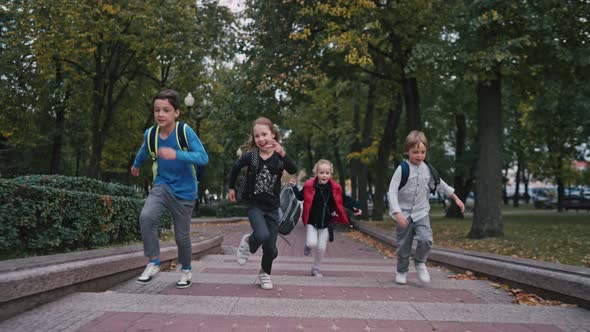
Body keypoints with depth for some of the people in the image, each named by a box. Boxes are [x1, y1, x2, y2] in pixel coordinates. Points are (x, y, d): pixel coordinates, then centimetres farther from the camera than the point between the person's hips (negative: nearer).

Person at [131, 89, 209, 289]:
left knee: (182, 235, 6)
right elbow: (144, 150, 19)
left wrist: (177, 155, -40)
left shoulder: (185, 131, -18)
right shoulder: (150, 134, -5)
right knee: (146, 216, -26)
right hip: (162, 185, 3)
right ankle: (153, 263, -9)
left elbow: (203, 158, -27)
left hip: (184, 191, -3)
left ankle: (186, 271, 32)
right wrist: (136, 165, 37)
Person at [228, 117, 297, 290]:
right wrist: (232, 187, 15)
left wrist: (282, 153, -40)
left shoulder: (279, 156, -8)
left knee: (271, 248, 5)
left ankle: (265, 273, 34)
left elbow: (293, 170, -26)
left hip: (272, 207, 2)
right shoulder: (251, 156, -9)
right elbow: (235, 168, 9)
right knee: (262, 235, -27)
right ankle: (248, 242, 9)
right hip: (255, 205, -2)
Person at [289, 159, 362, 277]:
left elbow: (344, 199, 3)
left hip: (326, 223, 2)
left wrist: (355, 208, -10)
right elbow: (299, 196, 3)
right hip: (311, 221, -2)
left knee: (321, 248, 4)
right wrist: (294, 187, -12)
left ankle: (316, 269, 28)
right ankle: (308, 246, 22)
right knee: (312, 243, -18)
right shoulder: (309, 186, -10)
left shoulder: (335, 188, -6)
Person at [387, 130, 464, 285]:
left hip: (421, 213, 3)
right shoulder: (402, 169, -13)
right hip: (404, 213, -3)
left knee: (426, 239, -18)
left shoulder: (427, 169, 2)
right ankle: (402, 271, 28)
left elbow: (440, 185, 18)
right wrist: (397, 213, -28)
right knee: (404, 247, 5)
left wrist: (456, 198, 19)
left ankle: (420, 262, 11)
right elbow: (392, 192, -18)